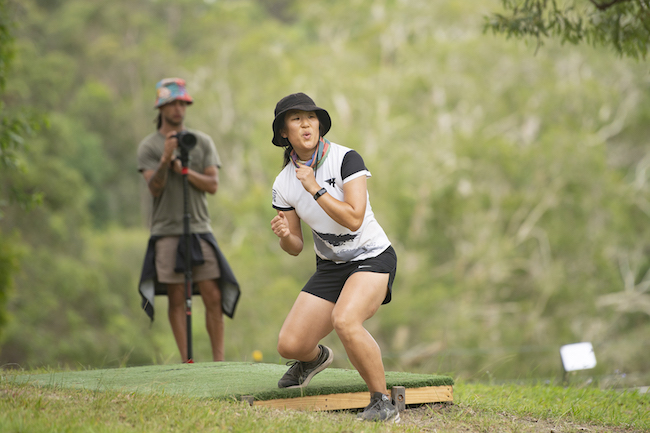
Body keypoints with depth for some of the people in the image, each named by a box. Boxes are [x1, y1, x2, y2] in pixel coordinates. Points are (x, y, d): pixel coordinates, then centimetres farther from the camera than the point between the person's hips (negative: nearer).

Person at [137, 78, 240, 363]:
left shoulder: (202, 142, 10)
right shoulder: (149, 146, 4)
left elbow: (212, 185, 4)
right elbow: (154, 188, -7)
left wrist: (184, 170, -9)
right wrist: (165, 160, -22)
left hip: (200, 228, 2)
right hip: (167, 232, -2)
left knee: (213, 296, -4)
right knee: (176, 298, -3)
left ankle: (219, 359, 1)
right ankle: (186, 361, 1)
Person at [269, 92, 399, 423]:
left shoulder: (346, 159, -15)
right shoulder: (283, 184, -1)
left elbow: (354, 219, -24)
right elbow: (295, 247, 5)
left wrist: (315, 189, -25)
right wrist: (284, 235, -18)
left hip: (372, 258, -5)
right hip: (330, 268, 5)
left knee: (344, 320, -34)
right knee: (289, 345, -5)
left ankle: (383, 403, -19)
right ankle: (315, 357, 35)